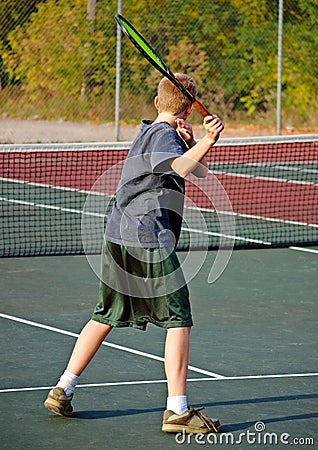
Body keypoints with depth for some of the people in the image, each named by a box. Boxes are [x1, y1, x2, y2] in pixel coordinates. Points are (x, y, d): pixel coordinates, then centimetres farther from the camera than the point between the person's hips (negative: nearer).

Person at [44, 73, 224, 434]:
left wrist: (192, 141, 2)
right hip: (149, 239, -9)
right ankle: (177, 410, -11)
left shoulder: (149, 131, 19)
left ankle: (62, 390, 22)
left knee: (106, 316, 20)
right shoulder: (163, 134, -8)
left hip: (117, 237, 9)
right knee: (178, 319, -6)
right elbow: (177, 168, -29)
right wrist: (203, 143, -40)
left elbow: (201, 171, 19)